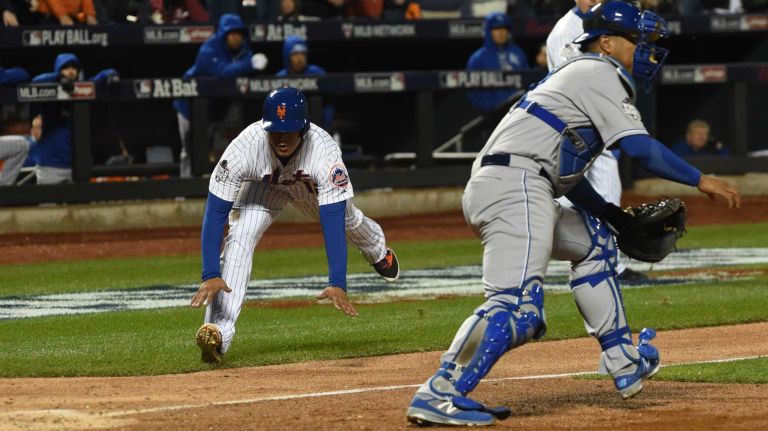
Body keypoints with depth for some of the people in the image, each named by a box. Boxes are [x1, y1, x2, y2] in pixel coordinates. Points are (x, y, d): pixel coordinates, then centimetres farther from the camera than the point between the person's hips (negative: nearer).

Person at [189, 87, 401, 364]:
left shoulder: (324, 151, -44)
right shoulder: (244, 148, -43)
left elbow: (333, 222, -45)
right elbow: (215, 214, -39)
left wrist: (337, 283, -54)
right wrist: (210, 275, -48)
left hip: (311, 184, 1)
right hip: (263, 186, -1)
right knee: (239, 239, -24)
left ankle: (379, 252, 61)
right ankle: (218, 333, -30)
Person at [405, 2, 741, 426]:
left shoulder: (576, 75, 30)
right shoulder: (600, 73, 1)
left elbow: (566, 176, 31)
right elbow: (639, 147, -10)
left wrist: (616, 219, 26)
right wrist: (700, 180, -3)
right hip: (514, 186, -11)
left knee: (593, 240, 27)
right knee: (517, 305, -22)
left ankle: (624, 365, 25)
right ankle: (438, 395, -31)